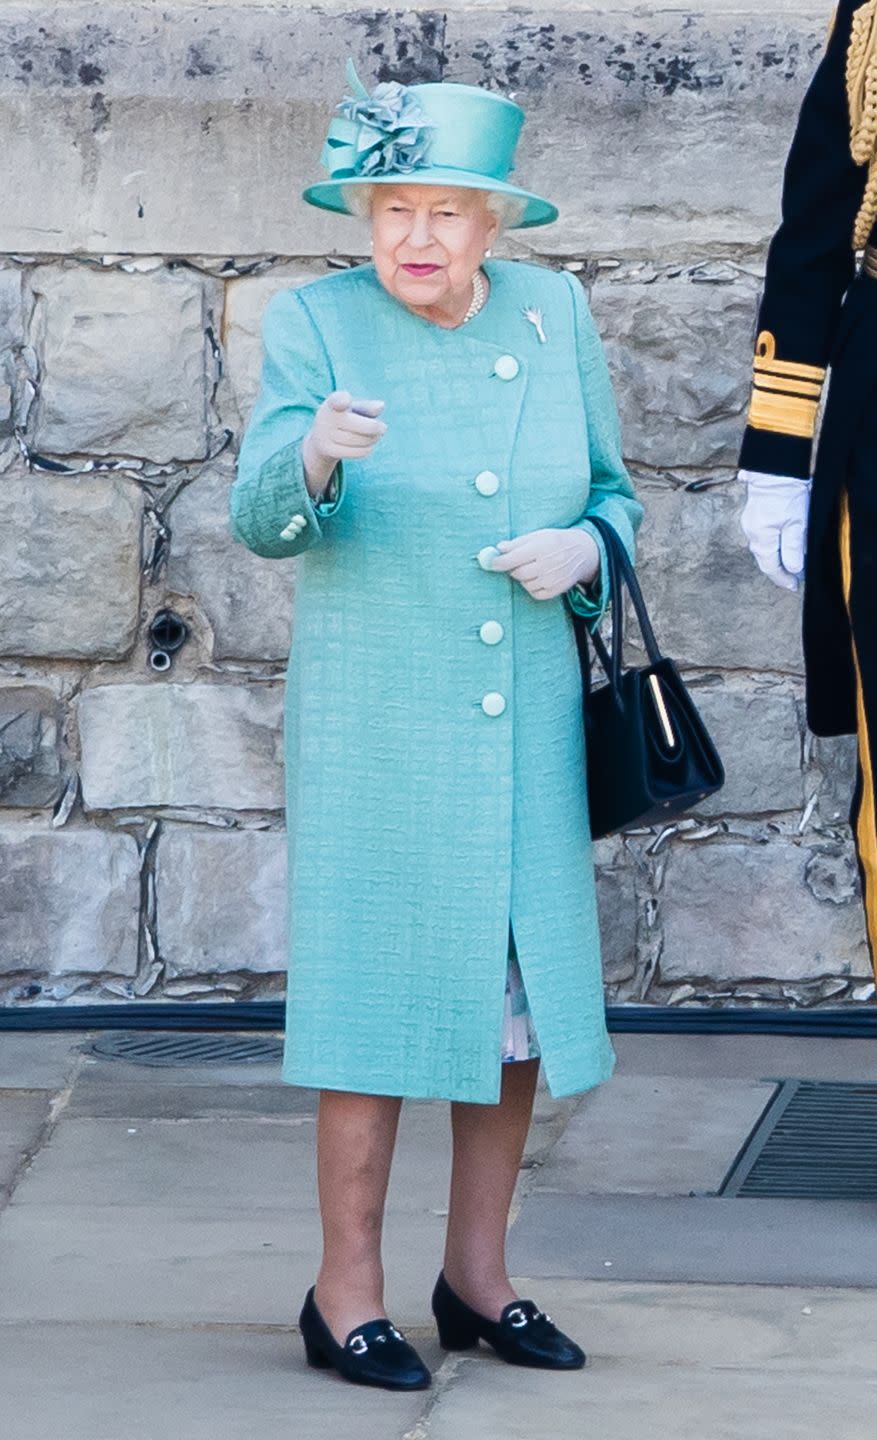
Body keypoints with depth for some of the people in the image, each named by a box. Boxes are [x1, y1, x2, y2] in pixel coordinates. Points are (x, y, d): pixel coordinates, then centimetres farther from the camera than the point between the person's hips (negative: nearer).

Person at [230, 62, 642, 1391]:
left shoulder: (555, 313, 6)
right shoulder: (315, 322, -5)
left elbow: (613, 491, 15)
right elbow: (262, 519, -16)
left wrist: (584, 548, -8)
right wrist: (315, 454, -37)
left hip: (527, 728, 4)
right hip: (378, 729, -4)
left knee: (521, 992, 8)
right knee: (384, 995, -3)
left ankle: (479, 1277, 22)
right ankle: (346, 1293, 8)